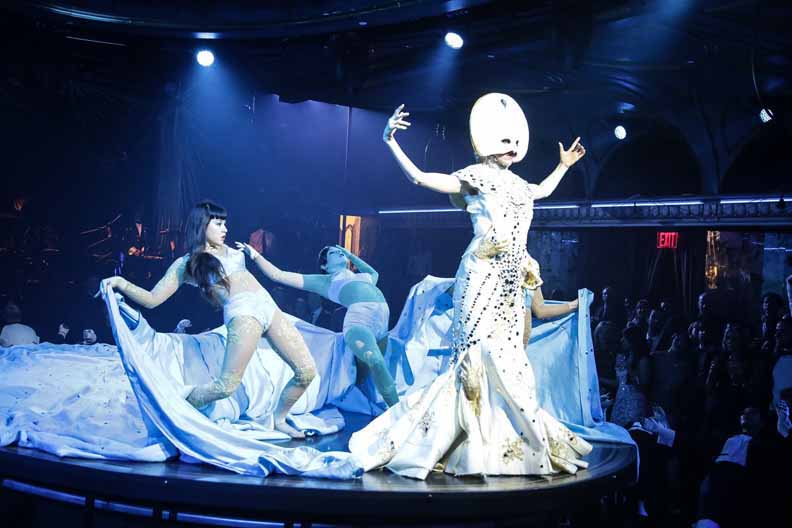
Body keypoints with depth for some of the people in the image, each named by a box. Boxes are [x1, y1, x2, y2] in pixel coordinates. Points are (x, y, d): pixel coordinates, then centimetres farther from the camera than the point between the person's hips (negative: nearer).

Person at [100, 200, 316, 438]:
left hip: (269, 306, 6)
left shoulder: (229, 250, 25)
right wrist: (121, 283, -9)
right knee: (226, 385, -18)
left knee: (306, 371, 0)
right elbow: (152, 299, 2)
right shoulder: (186, 263, 8)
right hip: (242, 312, -6)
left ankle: (279, 420, 22)